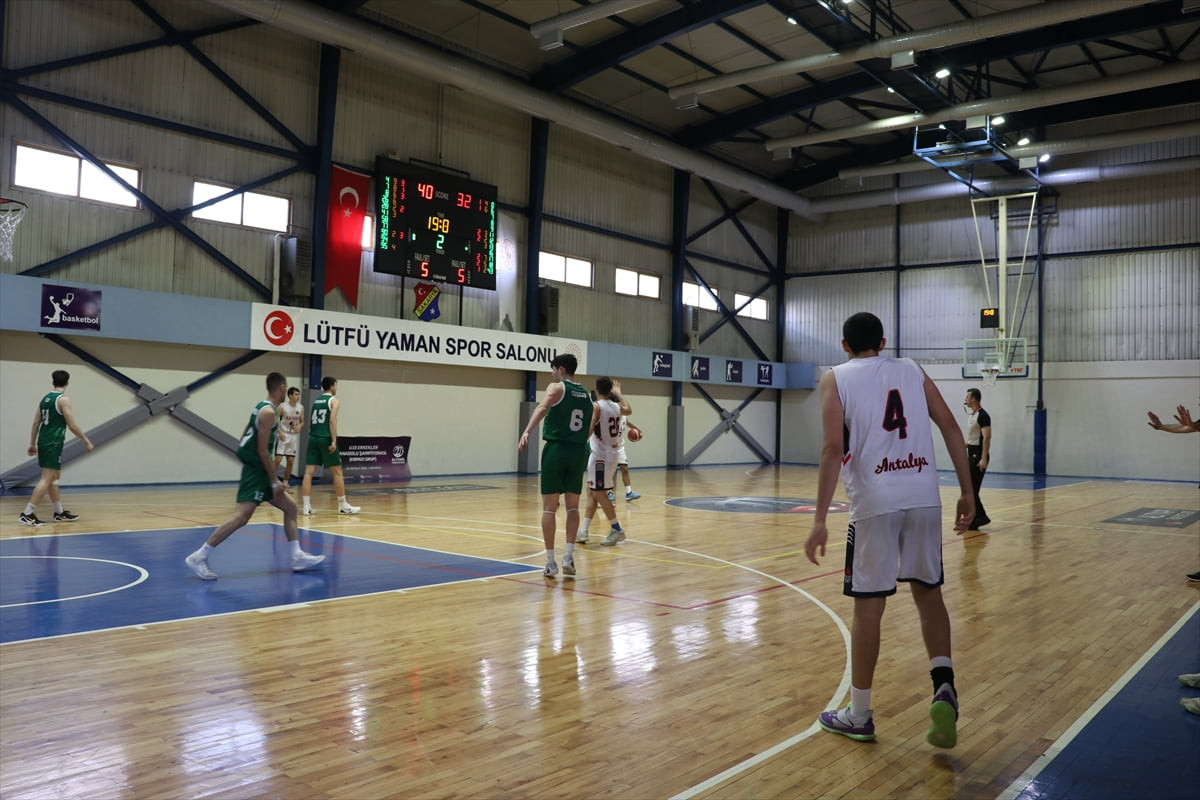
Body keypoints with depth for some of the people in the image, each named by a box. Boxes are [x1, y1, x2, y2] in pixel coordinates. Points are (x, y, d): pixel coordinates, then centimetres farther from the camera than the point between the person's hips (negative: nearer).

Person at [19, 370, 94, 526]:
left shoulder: (45, 398, 12)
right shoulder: (63, 399, -11)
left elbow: (36, 423, 14)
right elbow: (72, 426, -14)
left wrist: (32, 444, 20)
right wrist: (87, 442, -5)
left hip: (43, 441, 9)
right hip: (53, 443, -9)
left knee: (54, 477, 16)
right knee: (47, 478, -8)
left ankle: (60, 513, 24)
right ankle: (27, 514, -12)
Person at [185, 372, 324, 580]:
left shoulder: (261, 407, 14)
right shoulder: (268, 412, -15)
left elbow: (243, 441, 19)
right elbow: (262, 449, -19)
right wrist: (274, 481, -16)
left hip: (257, 472, 11)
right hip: (256, 471, -11)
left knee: (290, 506, 13)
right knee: (241, 517, -15)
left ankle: (297, 557, 14)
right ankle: (199, 557, -11)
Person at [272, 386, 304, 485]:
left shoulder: (301, 407, 2)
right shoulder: (282, 407, -12)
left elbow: (302, 422, 11)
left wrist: (299, 426, -11)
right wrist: (280, 432, -21)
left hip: (293, 437, 5)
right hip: (283, 436, -5)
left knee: (291, 461, 6)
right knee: (277, 459, -10)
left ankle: (285, 482, 17)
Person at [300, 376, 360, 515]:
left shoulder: (316, 401, 18)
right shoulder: (334, 400, -2)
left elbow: (310, 423, 18)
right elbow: (332, 420, -15)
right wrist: (334, 441, -18)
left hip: (313, 438, 6)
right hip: (326, 439, -6)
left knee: (309, 472, 0)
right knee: (337, 472, 4)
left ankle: (307, 506, -4)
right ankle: (343, 506, 9)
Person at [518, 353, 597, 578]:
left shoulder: (557, 387, -3)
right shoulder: (586, 395, 15)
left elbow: (542, 408, -21)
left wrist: (527, 432, -35)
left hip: (556, 450, -5)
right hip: (578, 452, 5)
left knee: (549, 508, 1)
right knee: (572, 507, 13)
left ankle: (550, 562, 1)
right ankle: (569, 556, 3)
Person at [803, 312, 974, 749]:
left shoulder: (835, 378, 4)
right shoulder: (912, 370, 15)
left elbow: (833, 448, -9)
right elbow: (951, 428, 7)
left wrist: (820, 520, -10)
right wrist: (967, 492, 11)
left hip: (875, 501, -3)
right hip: (924, 496, 3)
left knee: (869, 605, 5)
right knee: (929, 592, 19)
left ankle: (858, 716, 16)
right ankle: (944, 686, 1)